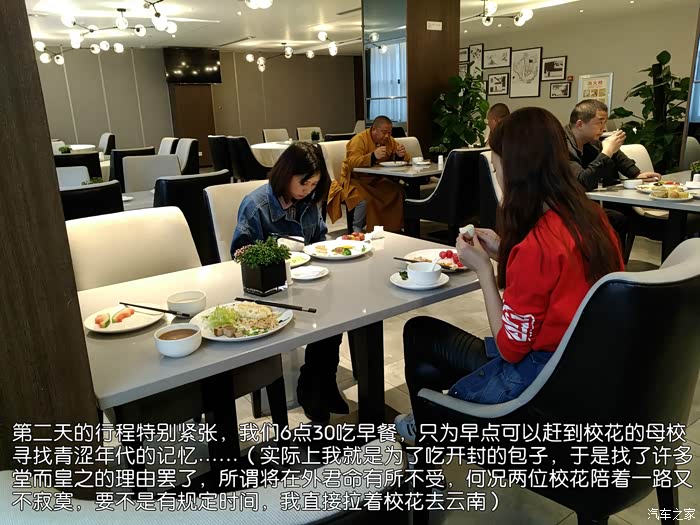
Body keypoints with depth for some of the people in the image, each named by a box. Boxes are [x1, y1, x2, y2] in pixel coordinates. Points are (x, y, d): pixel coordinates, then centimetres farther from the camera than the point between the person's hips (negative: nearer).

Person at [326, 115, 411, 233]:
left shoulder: (389, 141, 9)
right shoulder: (359, 139, -12)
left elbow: (405, 159, 18)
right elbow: (352, 163, -27)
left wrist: (401, 155, -8)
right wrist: (373, 156, -40)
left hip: (377, 181, 6)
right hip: (356, 181, -6)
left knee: (398, 191, -19)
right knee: (366, 199, -35)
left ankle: (394, 227, -1)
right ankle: (356, 228, -9)